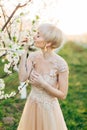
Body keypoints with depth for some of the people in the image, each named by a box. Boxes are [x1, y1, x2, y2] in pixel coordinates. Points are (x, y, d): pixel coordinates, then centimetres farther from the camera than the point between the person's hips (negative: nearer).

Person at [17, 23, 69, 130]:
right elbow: (22, 78, -23)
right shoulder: (33, 56, -10)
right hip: (32, 105, 5)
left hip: (49, 108, -4)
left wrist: (43, 84, -26)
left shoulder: (61, 64, -23)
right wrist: (24, 52, -22)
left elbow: (63, 95, -16)